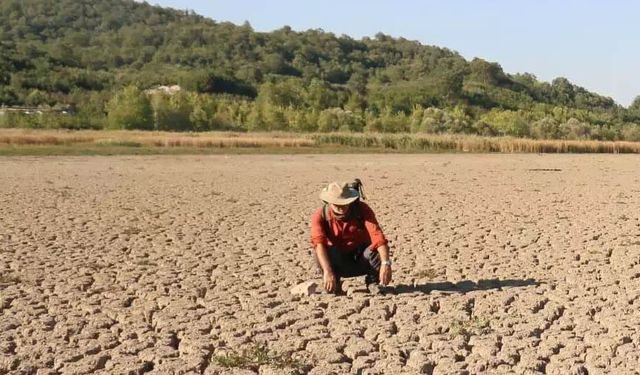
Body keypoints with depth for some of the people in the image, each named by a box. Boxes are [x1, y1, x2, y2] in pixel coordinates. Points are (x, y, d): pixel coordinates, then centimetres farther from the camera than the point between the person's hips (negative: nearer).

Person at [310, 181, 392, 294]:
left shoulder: (362, 209, -18)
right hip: (339, 263, 0)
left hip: (361, 260, 0)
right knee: (325, 252, -32)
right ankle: (333, 286, -4)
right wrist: (327, 271, -50)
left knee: (374, 250, -31)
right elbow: (319, 243, -35)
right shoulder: (320, 216, -20)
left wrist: (386, 263, -45)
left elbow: (377, 235, -31)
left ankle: (372, 282, -2)